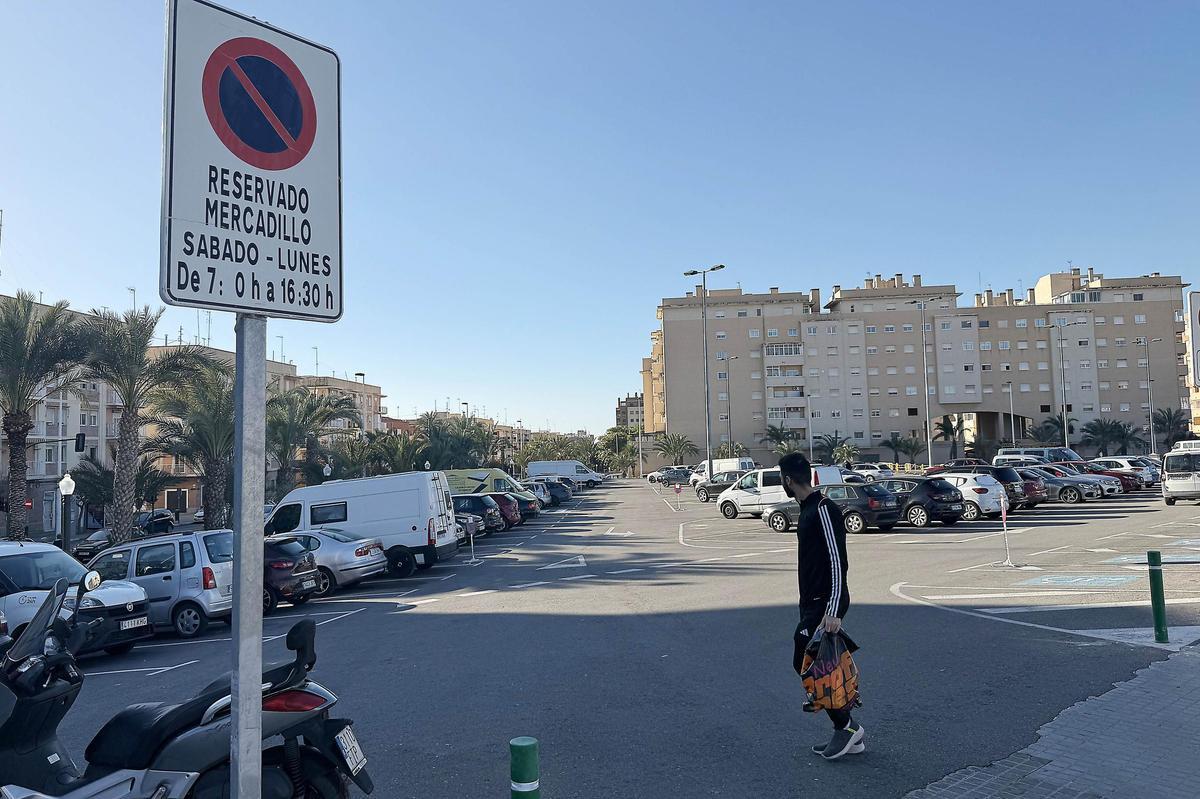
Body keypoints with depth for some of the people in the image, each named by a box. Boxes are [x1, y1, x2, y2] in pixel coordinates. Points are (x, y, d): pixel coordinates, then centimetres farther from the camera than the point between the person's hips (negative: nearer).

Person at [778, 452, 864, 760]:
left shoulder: (823, 509, -17)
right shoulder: (808, 509, 13)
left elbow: (838, 561, -22)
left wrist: (834, 610, -26)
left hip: (824, 605, -10)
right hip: (812, 603, 10)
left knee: (807, 665, -7)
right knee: (807, 665, 10)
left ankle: (846, 727, 5)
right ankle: (848, 734, 17)